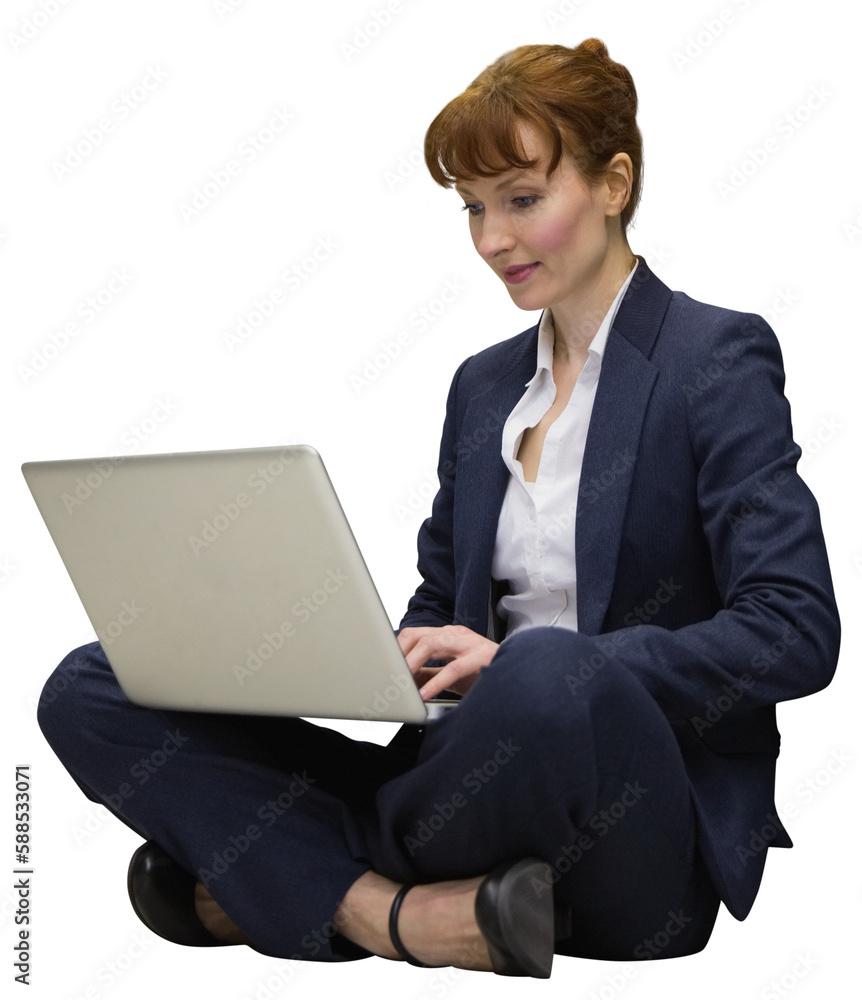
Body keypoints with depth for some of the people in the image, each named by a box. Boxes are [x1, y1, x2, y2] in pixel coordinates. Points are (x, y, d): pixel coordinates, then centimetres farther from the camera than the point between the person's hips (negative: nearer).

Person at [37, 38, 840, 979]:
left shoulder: (718, 358, -3)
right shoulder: (483, 384, 17)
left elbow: (796, 634, -12)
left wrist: (529, 666, -21)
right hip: (477, 782, 6)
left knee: (548, 671, -42)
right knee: (88, 690, -5)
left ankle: (284, 880, -17)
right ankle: (388, 912, -22)